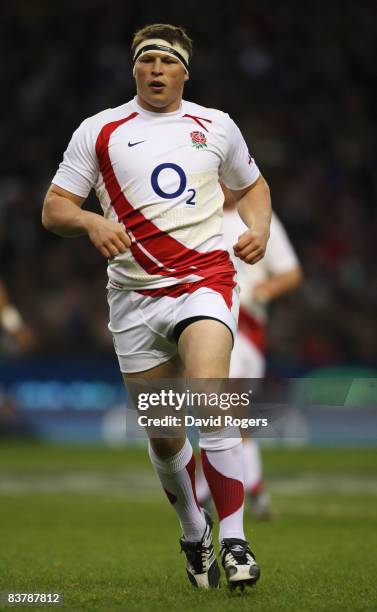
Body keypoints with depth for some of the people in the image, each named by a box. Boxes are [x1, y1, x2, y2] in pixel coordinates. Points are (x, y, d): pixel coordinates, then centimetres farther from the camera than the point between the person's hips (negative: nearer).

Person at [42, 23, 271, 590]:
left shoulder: (216, 126, 11)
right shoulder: (99, 131, 7)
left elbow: (252, 186, 26)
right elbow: (53, 209, 6)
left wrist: (259, 229, 5)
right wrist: (90, 223, -15)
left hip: (205, 281, -1)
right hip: (134, 295, 1)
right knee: (163, 435, 4)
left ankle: (234, 540, -19)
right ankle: (194, 535, 29)